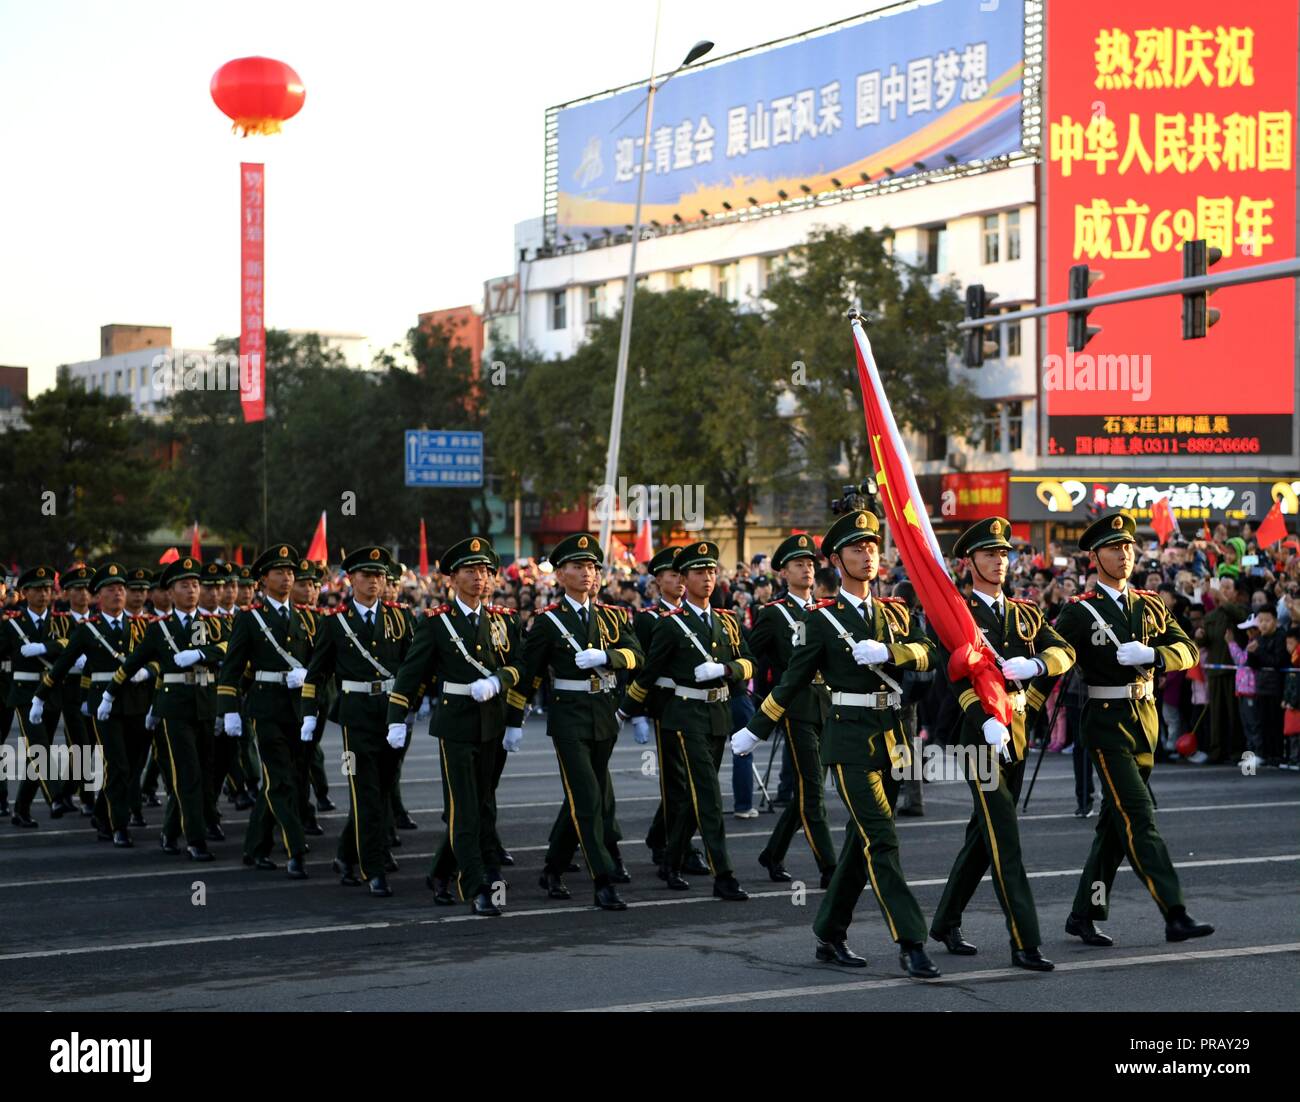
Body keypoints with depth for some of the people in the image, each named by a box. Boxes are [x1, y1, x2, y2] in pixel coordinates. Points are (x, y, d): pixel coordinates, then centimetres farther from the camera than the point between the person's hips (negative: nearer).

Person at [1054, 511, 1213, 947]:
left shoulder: (1150, 606, 11)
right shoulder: (1079, 612, -5)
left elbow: (1188, 650, 3)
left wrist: (1150, 654, -16)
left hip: (1145, 718, 6)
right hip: (1106, 722, -6)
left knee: (1116, 823, 10)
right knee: (1139, 817, -12)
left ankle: (1084, 913, 19)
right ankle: (1175, 916, -17)